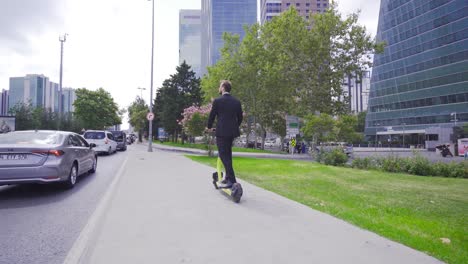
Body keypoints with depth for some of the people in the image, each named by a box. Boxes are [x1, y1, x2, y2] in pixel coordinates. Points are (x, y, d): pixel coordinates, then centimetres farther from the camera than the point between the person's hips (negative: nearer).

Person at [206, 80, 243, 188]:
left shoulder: (217, 101, -7)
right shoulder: (237, 101, 8)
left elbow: (212, 116, -1)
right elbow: (240, 117, 13)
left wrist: (209, 127, 16)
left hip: (221, 132, -6)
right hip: (233, 131, 6)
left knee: (224, 155, -4)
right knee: (228, 154, 18)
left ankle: (231, 180, -9)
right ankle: (228, 177, 24)